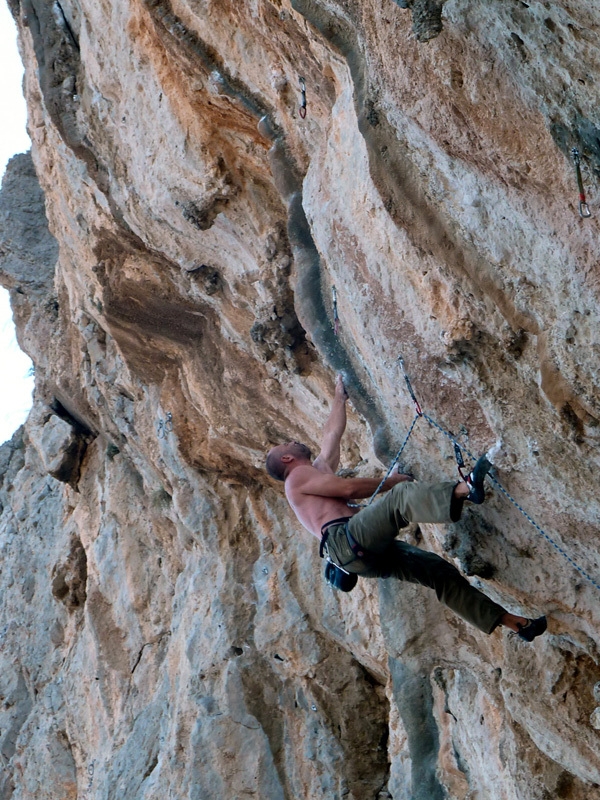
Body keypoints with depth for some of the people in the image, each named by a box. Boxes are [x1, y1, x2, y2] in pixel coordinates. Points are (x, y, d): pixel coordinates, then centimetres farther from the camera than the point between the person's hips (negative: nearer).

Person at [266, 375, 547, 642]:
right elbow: (348, 488, -5)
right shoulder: (298, 477, 8)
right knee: (401, 495, -27)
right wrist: (392, 482, 6)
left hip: (370, 556, 9)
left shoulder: (317, 471, 36)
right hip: (346, 540, -9)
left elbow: (333, 434, 45)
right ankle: (465, 489, -55)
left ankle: (513, 622, -3)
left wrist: (340, 397, 54)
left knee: (439, 571, -1)